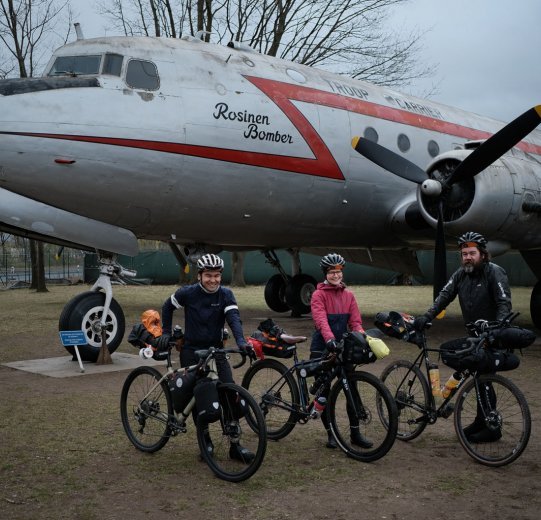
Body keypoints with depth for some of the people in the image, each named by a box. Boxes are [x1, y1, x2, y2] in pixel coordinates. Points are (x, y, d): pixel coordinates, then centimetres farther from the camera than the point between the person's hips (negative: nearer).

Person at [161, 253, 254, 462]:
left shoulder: (225, 294, -7)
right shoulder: (187, 293, -9)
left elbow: (233, 318, -21)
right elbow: (167, 307, 9)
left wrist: (241, 341, -38)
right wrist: (166, 332, 5)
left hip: (216, 350, 1)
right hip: (192, 351, -1)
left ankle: (235, 445, 2)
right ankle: (205, 442, 18)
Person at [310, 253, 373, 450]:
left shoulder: (349, 295, 7)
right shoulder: (319, 295, -7)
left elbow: (355, 321, 1)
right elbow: (321, 320, -22)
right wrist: (329, 339, -39)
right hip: (322, 348, -4)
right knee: (324, 391, 3)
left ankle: (355, 433, 13)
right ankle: (331, 434, 14)